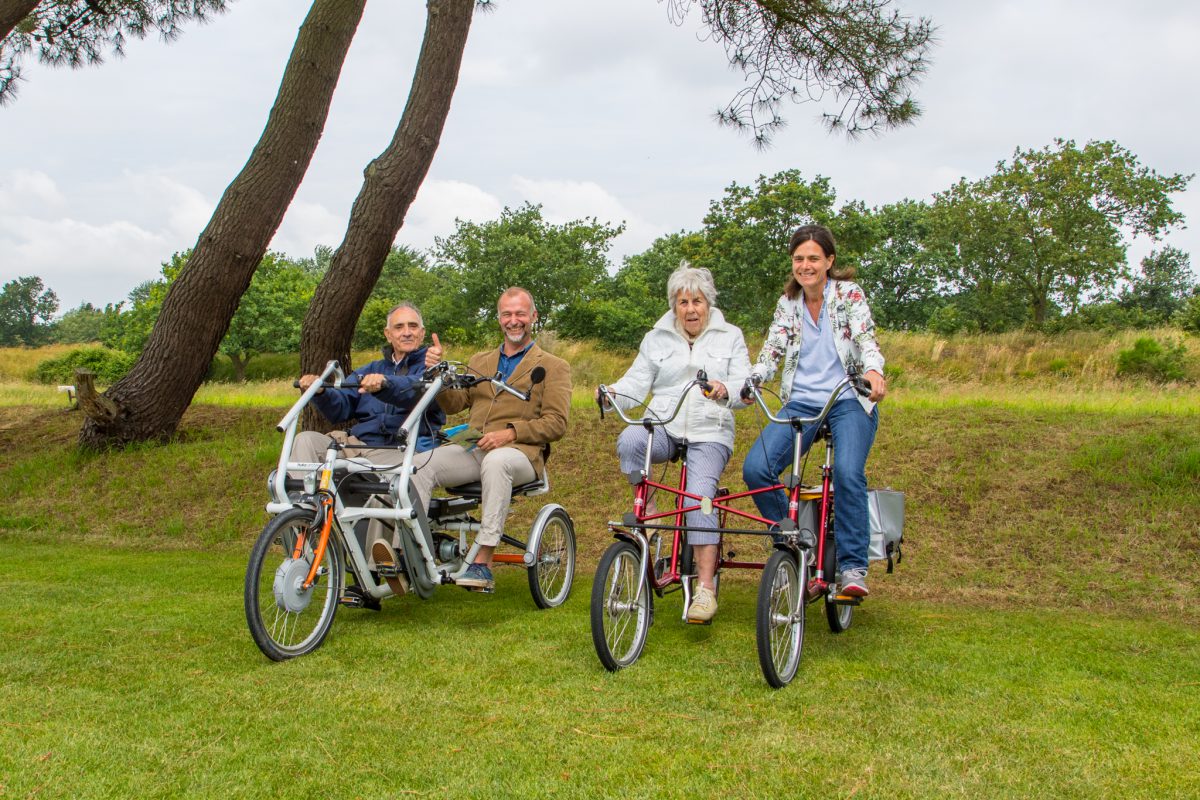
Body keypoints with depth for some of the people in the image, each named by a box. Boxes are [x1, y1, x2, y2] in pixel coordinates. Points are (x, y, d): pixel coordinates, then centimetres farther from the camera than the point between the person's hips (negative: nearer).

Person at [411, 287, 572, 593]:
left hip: (521, 452, -4)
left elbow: (556, 423, 0)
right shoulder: (479, 362, 27)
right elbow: (452, 404, 16)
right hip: (473, 449, 4)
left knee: (496, 461, -40)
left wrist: (510, 432, -14)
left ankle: (482, 563, -40)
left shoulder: (554, 367, 12)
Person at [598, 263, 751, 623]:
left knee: (699, 494, -26)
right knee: (628, 441, -33)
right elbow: (637, 383, 6)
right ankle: (645, 506, -9)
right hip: (663, 428, 2)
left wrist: (725, 390, -24)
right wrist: (611, 394, -16)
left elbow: (745, 389, 0)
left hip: (709, 434, -2)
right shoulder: (657, 338, 15)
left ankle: (706, 586, -24)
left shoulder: (730, 337, 10)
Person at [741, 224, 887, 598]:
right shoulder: (787, 303, 11)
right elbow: (771, 351, 4)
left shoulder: (848, 294, -1)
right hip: (801, 402, 4)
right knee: (756, 468, -18)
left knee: (847, 472, -31)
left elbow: (866, 338, -14)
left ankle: (852, 566, -16)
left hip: (850, 401, -4)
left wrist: (873, 371, -36)